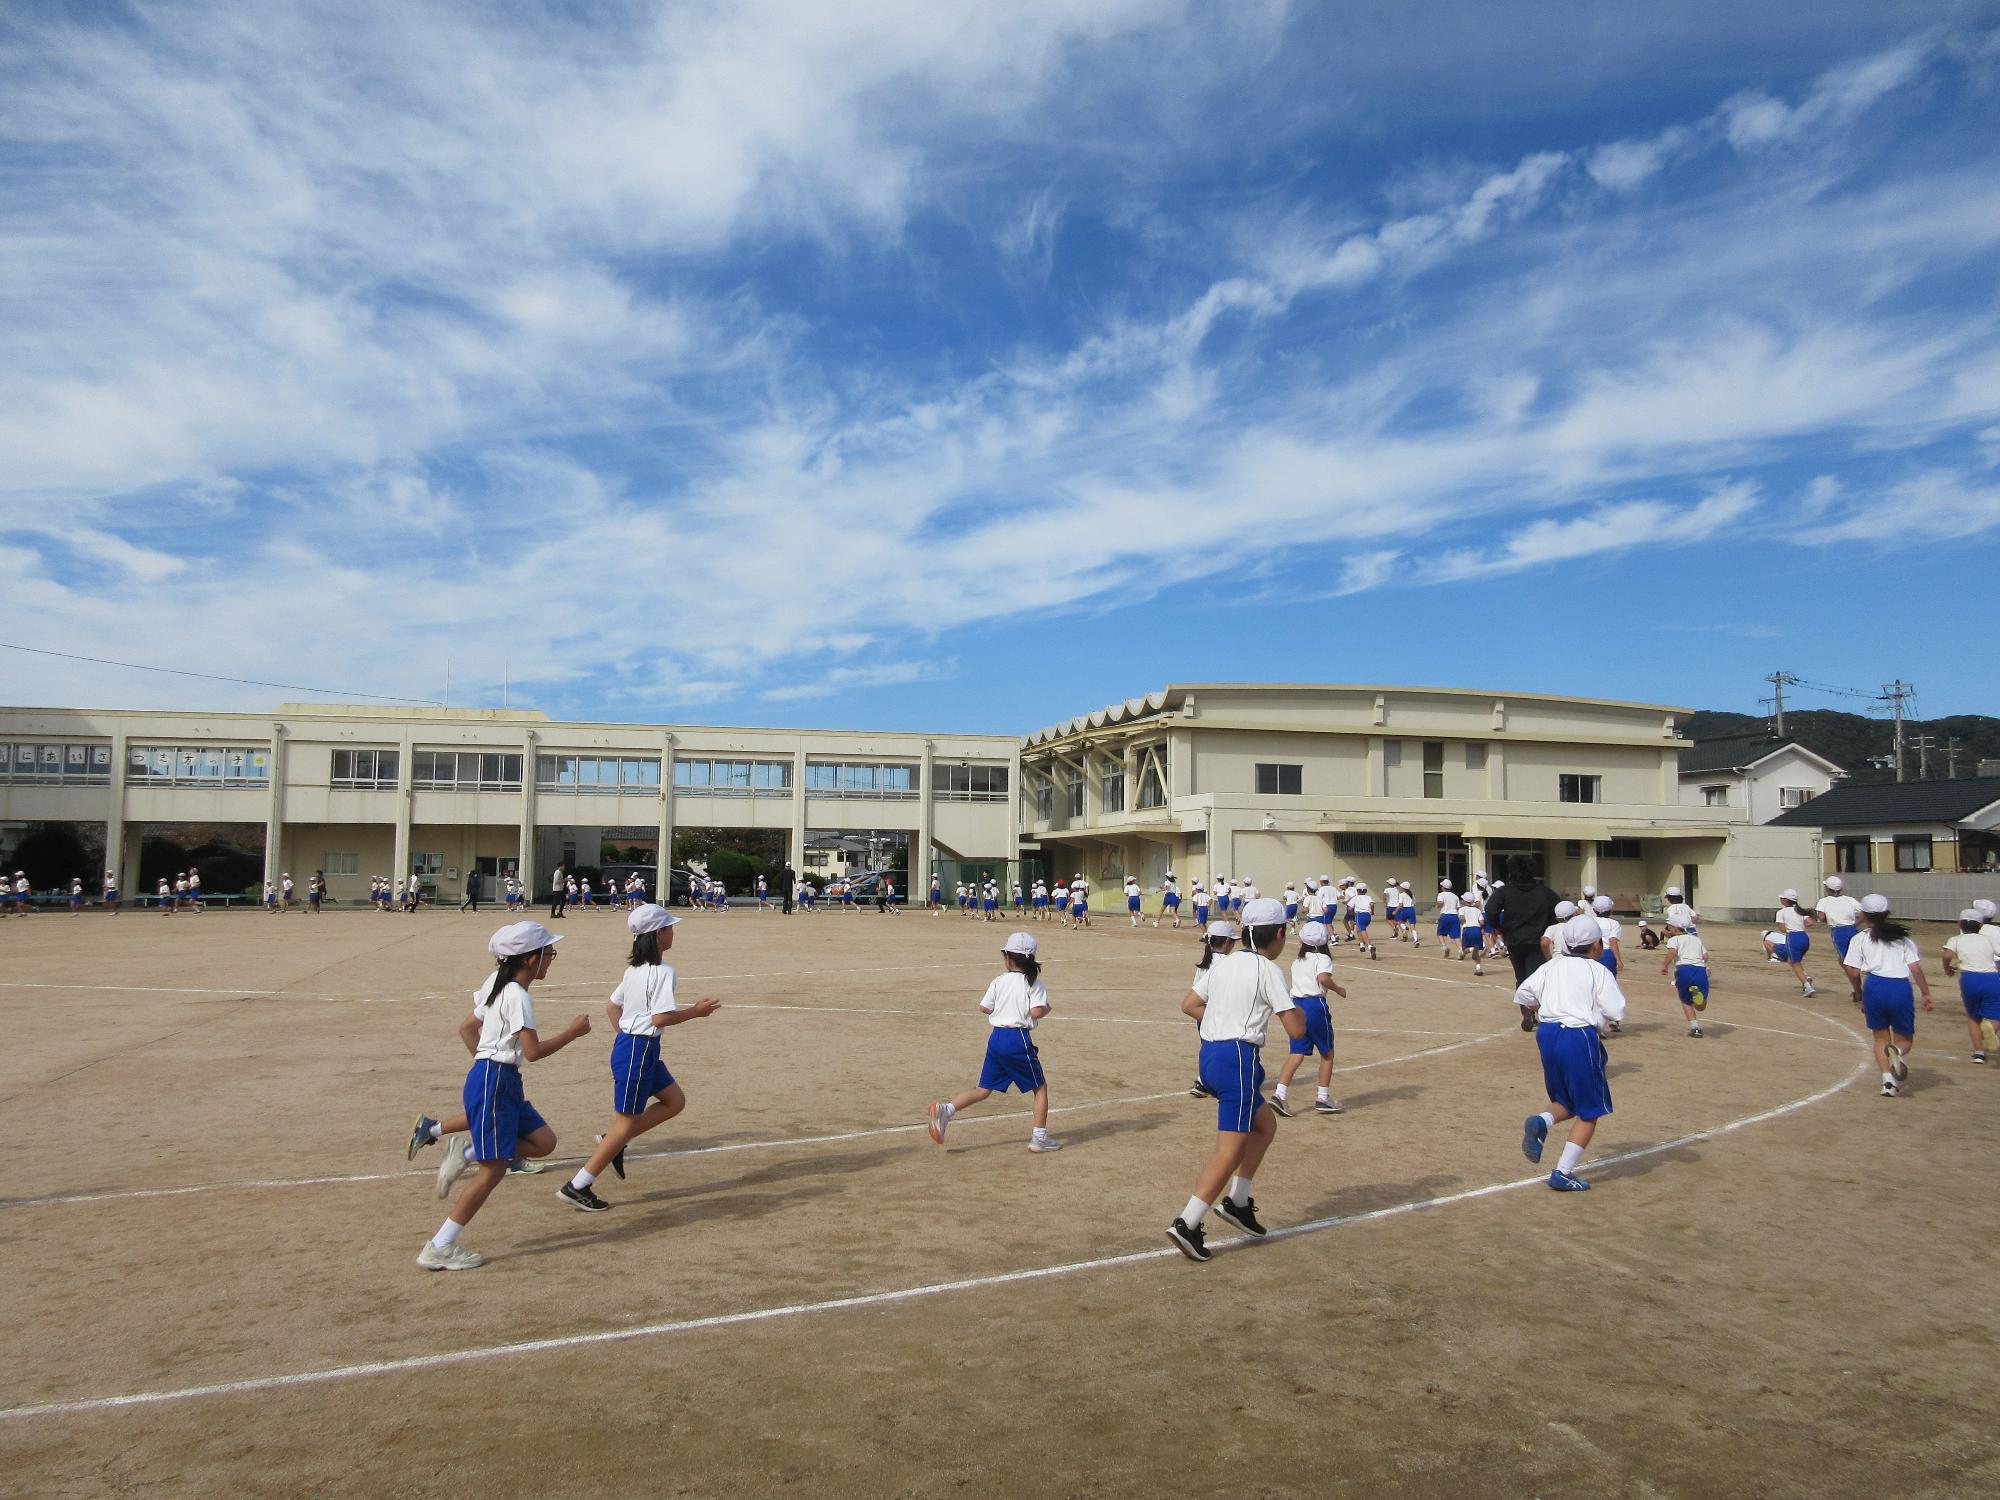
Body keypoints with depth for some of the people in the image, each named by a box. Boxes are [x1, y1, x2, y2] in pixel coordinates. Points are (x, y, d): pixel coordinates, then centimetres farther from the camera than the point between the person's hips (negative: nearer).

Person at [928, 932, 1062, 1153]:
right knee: (1040, 1087, 13)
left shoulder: (999, 982, 6)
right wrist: (1047, 1008, 5)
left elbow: (985, 1007, 10)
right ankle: (1040, 1138, 13)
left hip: (996, 1037, 4)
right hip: (1019, 1038, -4)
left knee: (985, 1089, 11)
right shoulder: (1032, 982, -5)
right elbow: (1037, 1012, -16)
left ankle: (946, 1109, -9)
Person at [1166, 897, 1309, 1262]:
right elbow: (1296, 1030, -10)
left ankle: (1237, 1201, 23)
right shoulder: (1267, 970, -9)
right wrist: (1300, 1009, 10)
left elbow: (1189, 1005, 16)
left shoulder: (1223, 964, 12)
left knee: (1265, 1125, 24)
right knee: (1231, 1151, -4)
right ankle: (1187, 1224, -9)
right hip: (1239, 1059, -8)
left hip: (1209, 1054, 8)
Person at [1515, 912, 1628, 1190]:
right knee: (1589, 1111, 8)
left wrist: (1535, 1009, 26)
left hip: (1547, 1033, 5)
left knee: (1567, 1102, 23)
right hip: (1579, 1036, -5)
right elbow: (1616, 1012, -8)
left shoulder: (1551, 966, 10)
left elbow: (1523, 994, 8)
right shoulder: (1598, 972, -3)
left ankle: (1541, 1121, -9)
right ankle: (1563, 1173, 2)